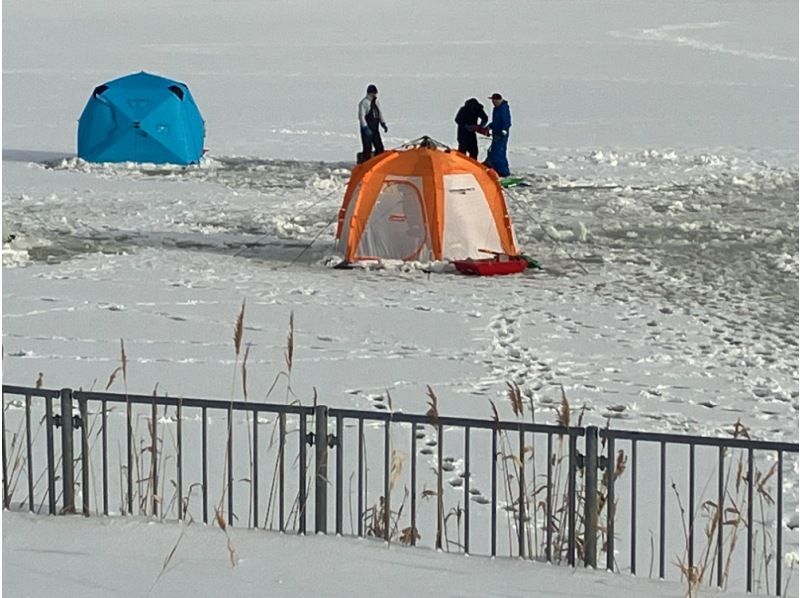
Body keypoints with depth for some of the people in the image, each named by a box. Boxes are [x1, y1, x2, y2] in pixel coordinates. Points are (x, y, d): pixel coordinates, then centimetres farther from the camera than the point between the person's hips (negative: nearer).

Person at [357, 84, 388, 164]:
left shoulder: (376, 102, 12)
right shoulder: (364, 103, -11)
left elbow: (380, 114, 19)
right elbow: (361, 116, -16)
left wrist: (383, 124, 6)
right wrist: (366, 128, -23)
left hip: (375, 129, 8)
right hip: (367, 130, -8)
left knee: (379, 147, 7)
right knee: (367, 148, -7)